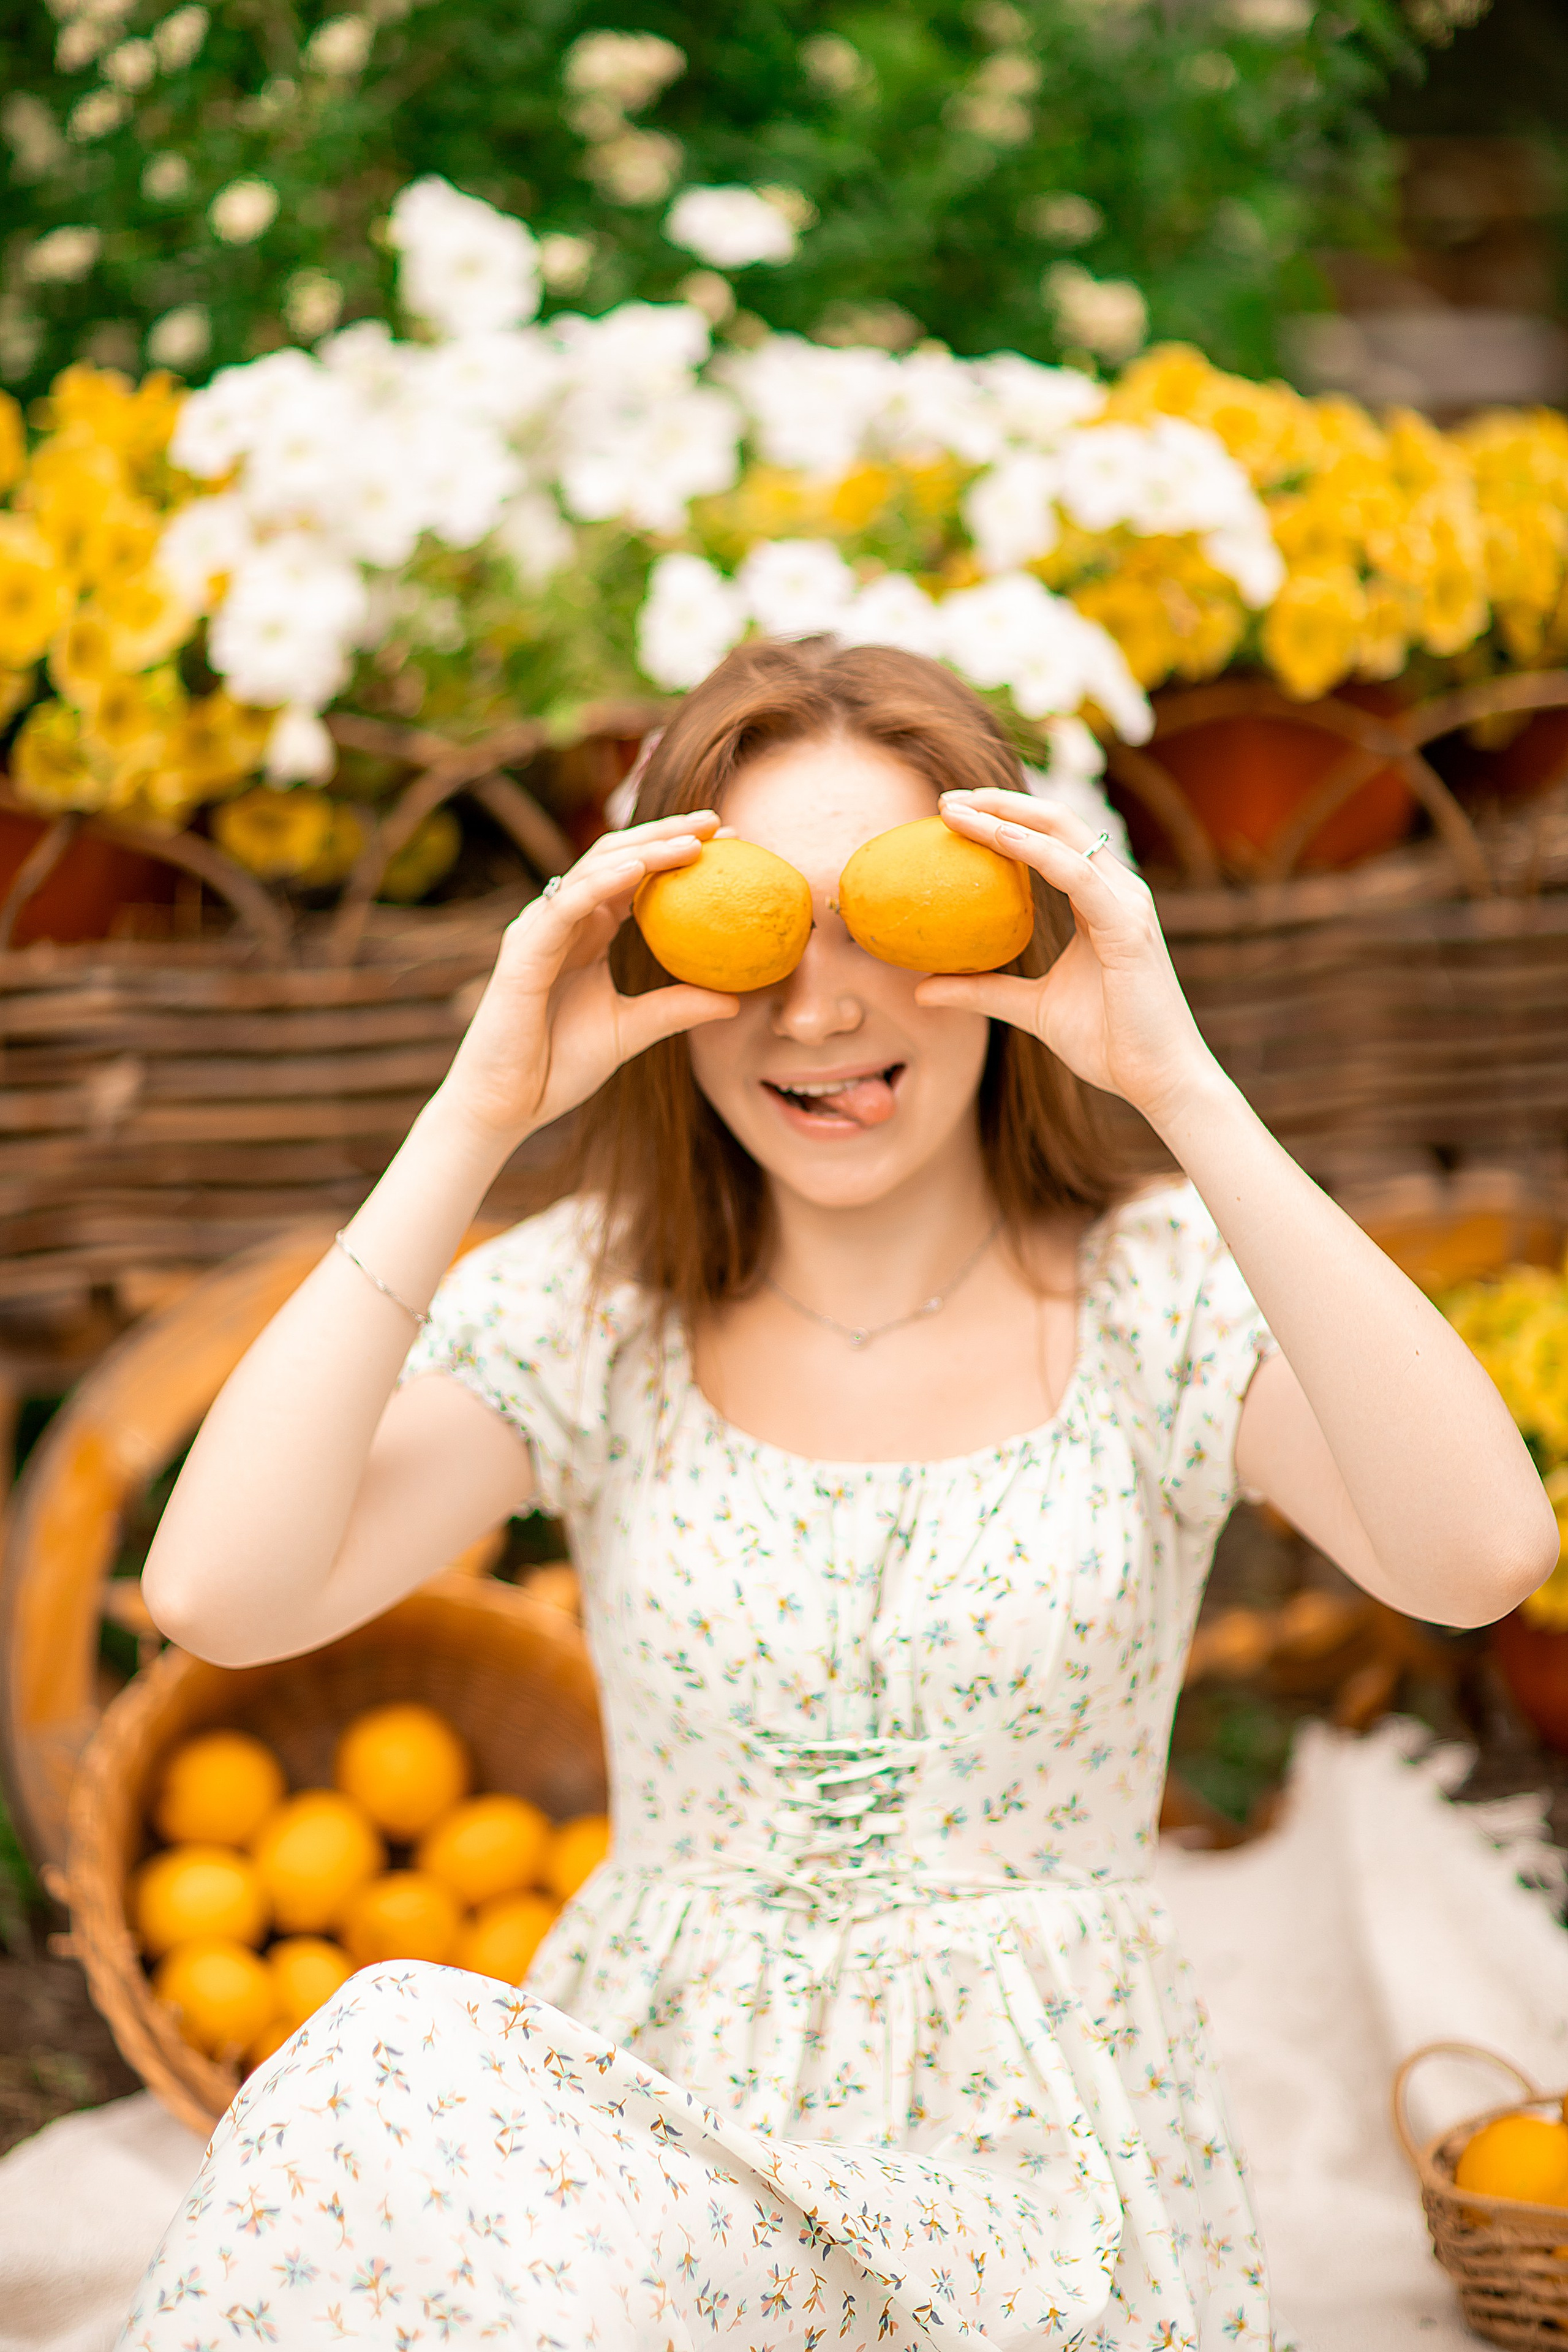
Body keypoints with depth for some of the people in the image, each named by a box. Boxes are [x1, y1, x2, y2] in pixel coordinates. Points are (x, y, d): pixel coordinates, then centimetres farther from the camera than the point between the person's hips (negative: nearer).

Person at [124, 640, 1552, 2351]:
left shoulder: (1164, 1294, -2)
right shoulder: (587, 1309, 2)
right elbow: (219, 1594, -14)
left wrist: (1184, 1086, -24)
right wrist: (476, 1119, -15)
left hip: (1034, 2161, -2)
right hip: (649, 2106, 2)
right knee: (386, 2078, -30)